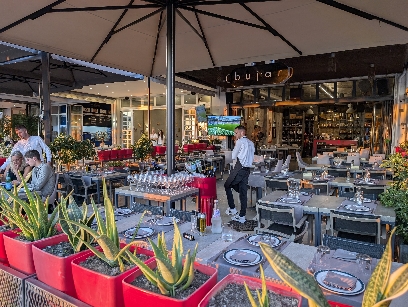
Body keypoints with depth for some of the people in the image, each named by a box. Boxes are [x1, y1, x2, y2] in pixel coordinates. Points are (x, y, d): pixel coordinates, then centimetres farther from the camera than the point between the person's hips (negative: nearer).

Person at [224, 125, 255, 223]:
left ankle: (232, 208, 9)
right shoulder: (251, 143, 17)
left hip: (239, 168, -8)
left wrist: (235, 144, 3)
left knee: (227, 186, 11)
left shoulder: (240, 141, -8)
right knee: (243, 192, 9)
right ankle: (242, 216, 13)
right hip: (247, 169, 8)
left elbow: (233, 156, -6)